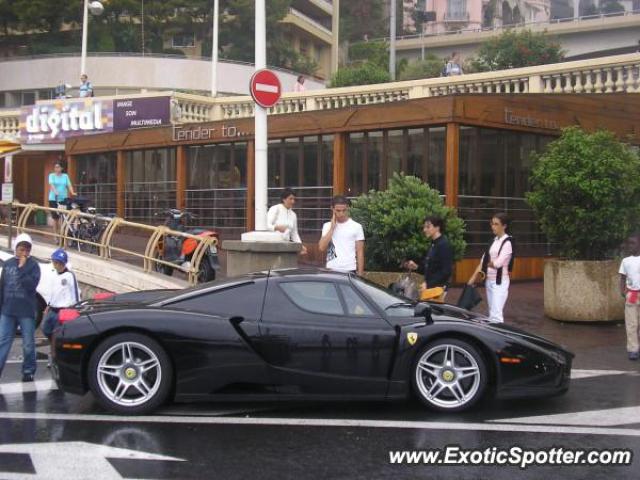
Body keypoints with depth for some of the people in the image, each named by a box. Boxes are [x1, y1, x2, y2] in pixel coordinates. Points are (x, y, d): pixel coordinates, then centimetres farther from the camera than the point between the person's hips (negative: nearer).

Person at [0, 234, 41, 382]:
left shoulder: (33, 265, -2)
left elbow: (31, 284, -17)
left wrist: (22, 268, -18)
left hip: (26, 311, -3)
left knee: (28, 344, 4)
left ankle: (28, 371, 14)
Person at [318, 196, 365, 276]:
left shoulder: (356, 227, 1)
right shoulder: (327, 226, 9)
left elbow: (360, 252, 1)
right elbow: (322, 247, -4)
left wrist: (360, 274, -4)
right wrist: (332, 228, -5)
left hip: (349, 271, -2)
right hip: (331, 271, 2)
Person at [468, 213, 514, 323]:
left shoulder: (507, 242, -12)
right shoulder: (494, 241, 11)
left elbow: (497, 263, -17)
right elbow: (483, 260, 9)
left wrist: (486, 264, 4)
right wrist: (473, 278, 3)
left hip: (500, 282, -8)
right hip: (489, 281, 8)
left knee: (496, 314, -14)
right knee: (492, 313, 12)